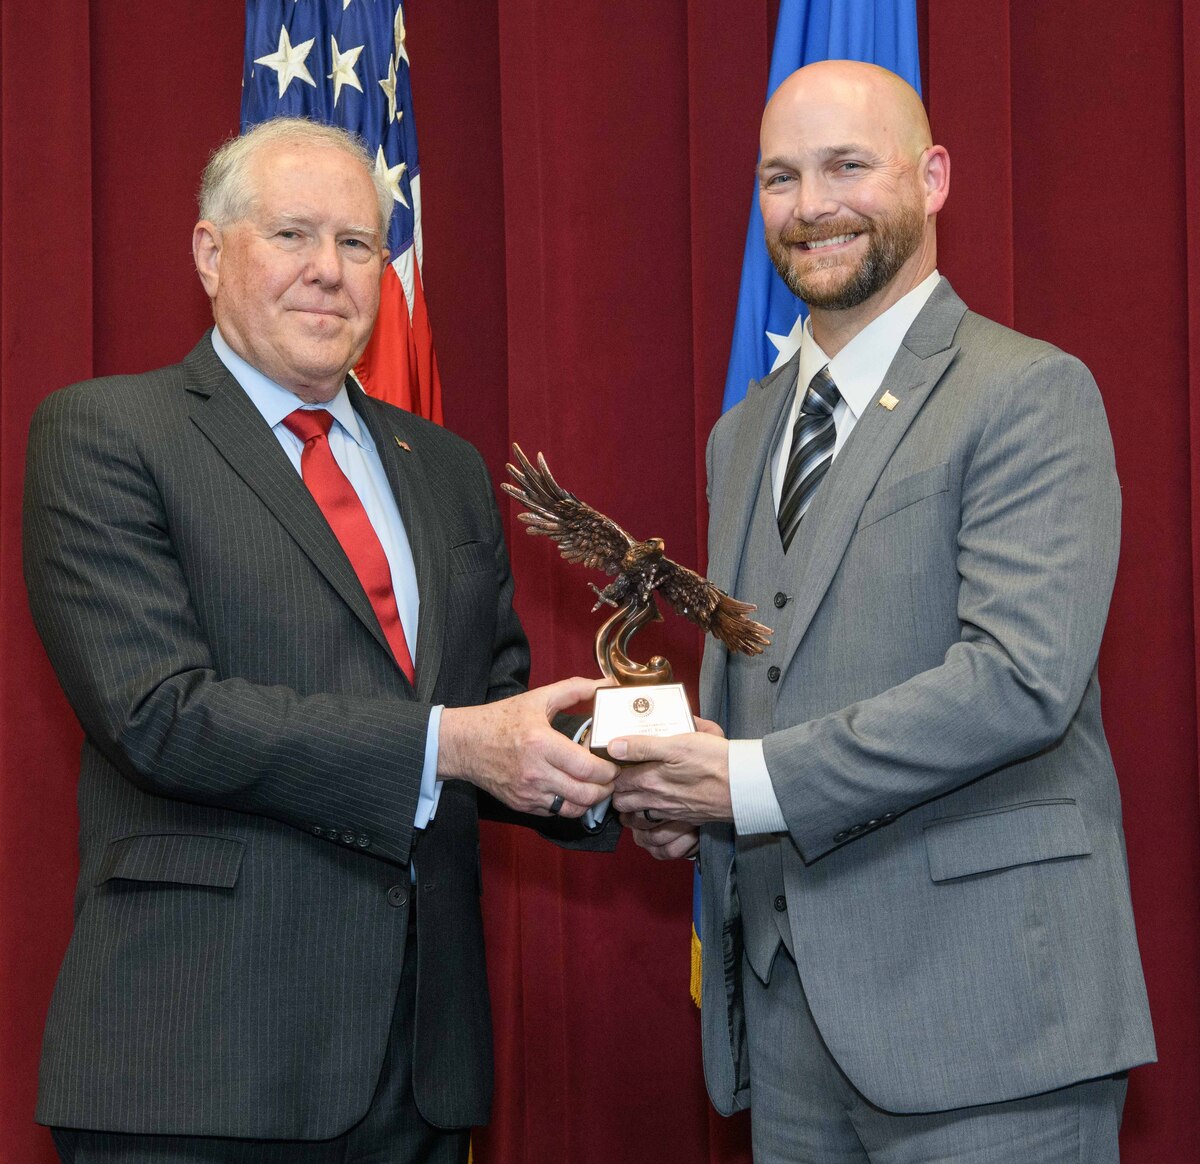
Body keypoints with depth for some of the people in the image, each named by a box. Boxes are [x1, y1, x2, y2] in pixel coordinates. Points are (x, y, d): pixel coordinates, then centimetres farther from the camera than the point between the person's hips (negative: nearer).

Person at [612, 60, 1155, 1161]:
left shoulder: (1030, 393, -8)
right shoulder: (745, 431, 17)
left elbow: (1025, 677, -19)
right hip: (780, 1001, 7)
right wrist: (678, 788, 1)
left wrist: (754, 780, -18)